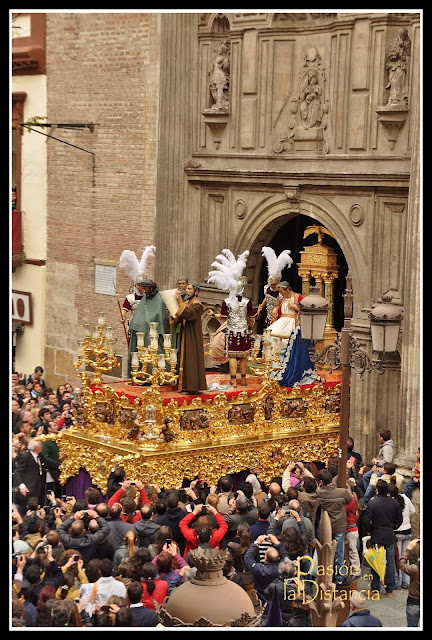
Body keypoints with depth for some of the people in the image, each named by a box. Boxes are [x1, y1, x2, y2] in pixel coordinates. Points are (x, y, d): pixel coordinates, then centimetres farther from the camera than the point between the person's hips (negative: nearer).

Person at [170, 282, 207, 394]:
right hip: (185, 336, 9)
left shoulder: (197, 305, -11)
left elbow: (189, 314, -30)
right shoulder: (186, 304, 16)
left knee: (191, 359, -8)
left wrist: (180, 303, -30)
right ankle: (185, 385, 11)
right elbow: (178, 319, 13)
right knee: (184, 359, 8)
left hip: (192, 337, -9)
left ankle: (192, 386, -6)